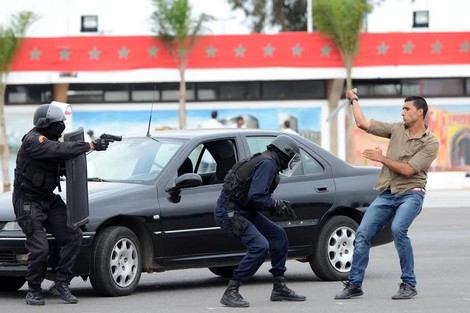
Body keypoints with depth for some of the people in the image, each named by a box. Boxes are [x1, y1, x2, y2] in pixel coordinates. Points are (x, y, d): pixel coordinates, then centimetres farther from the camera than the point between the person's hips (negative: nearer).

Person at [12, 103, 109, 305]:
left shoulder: (50, 141, 9)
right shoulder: (33, 141, -20)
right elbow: (61, 150, -34)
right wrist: (91, 146, -30)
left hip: (48, 199, 9)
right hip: (28, 202, -9)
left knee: (72, 236, -2)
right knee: (39, 248, -12)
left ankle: (61, 284, 2)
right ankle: (33, 291, 7)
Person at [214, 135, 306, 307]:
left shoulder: (267, 162, 17)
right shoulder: (267, 163, -15)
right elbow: (256, 196, -24)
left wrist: (276, 205, 7)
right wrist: (276, 204, -8)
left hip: (243, 211, 11)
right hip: (229, 213, -11)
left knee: (279, 235, 13)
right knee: (259, 246, -23)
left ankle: (279, 288, 19)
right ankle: (230, 293, -17)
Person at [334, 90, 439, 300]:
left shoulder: (430, 143, -6)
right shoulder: (397, 129, 10)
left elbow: (408, 170, -14)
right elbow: (362, 123, 12)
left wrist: (381, 158, -10)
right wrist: (354, 100, 20)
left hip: (410, 194, -6)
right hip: (386, 194, 6)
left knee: (398, 229, -30)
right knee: (362, 234, -3)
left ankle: (409, 285, -20)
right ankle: (354, 284, 9)